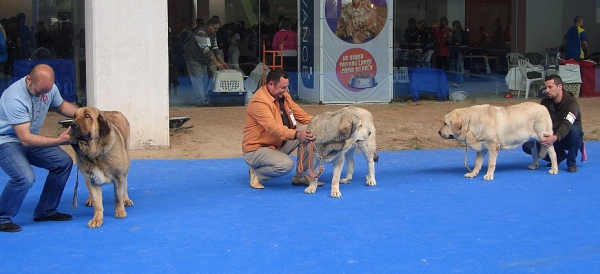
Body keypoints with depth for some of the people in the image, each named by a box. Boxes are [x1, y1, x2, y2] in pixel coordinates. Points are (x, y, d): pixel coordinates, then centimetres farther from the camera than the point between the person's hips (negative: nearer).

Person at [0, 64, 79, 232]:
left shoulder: (49, 88, -11)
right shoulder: (15, 98, -33)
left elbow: (61, 106, 12)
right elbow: (26, 139, -34)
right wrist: (59, 141, -38)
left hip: (29, 139, 8)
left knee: (63, 162, 0)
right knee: (25, 177, -29)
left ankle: (45, 212, 12)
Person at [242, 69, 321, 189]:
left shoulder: (283, 95, 4)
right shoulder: (259, 101, -24)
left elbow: (300, 114, 6)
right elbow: (273, 128, -36)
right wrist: (296, 134, -49)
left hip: (279, 144, 9)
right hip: (256, 149, -9)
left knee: (308, 130, -7)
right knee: (286, 164, -34)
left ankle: (300, 177, 0)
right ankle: (257, 173, -3)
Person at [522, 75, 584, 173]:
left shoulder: (571, 102, -21)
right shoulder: (545, 102, -2)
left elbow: (567, 124, -38)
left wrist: (555, 138, -56)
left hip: (567, 138, -5)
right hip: (552, 137, 5)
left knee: (574, 129, -40)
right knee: (528, 145, -18)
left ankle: (572, 163, -16)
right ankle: (559, 156, 3)